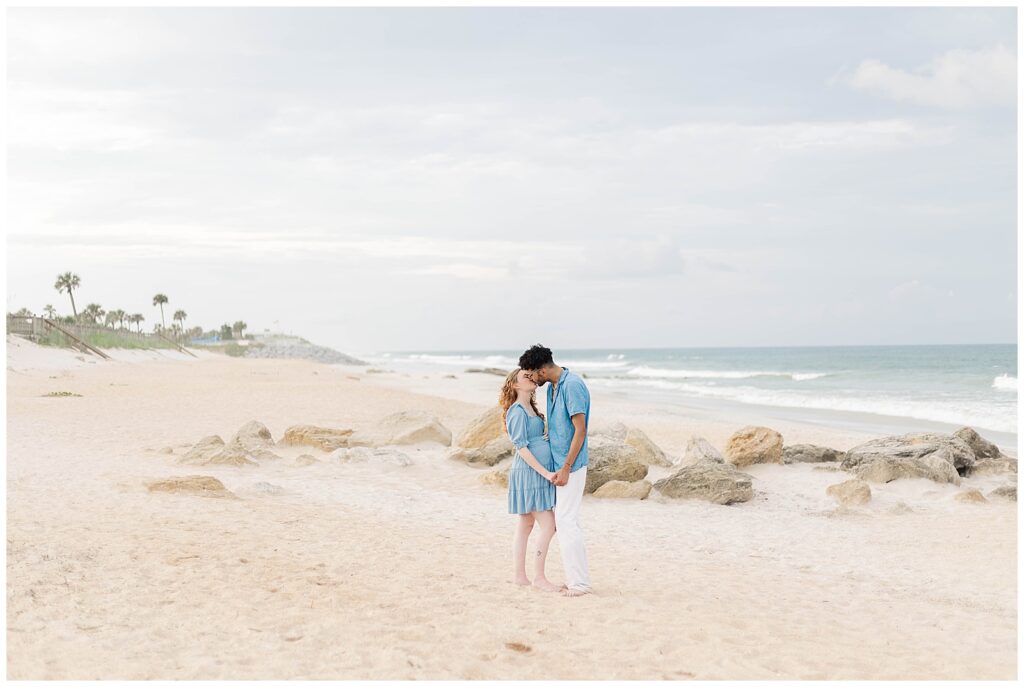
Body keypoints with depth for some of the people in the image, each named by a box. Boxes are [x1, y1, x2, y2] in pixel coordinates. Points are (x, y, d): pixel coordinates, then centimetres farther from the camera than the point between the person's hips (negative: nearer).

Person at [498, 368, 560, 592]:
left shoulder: (530, 409, 16)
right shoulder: (517, 411, -12)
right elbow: (522, 447, -16)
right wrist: (545, 472, -18)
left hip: (538, 473, 9)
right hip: (528, 473, -9)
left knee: (525, 525, 10)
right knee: (548, 526, -9)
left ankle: (520, 575, 14)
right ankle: (539, 577, -3)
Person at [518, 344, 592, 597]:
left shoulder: (573, 385, -18)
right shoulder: (552, 386, 12)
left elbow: (580, 430, -20)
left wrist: (566, 468, -20)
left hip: (570, 465, -10)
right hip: (558, 463, 10)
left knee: (567, 520, -8)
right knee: (562, 520, 11)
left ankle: (580, 582, -3)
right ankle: (573, 578, 17)